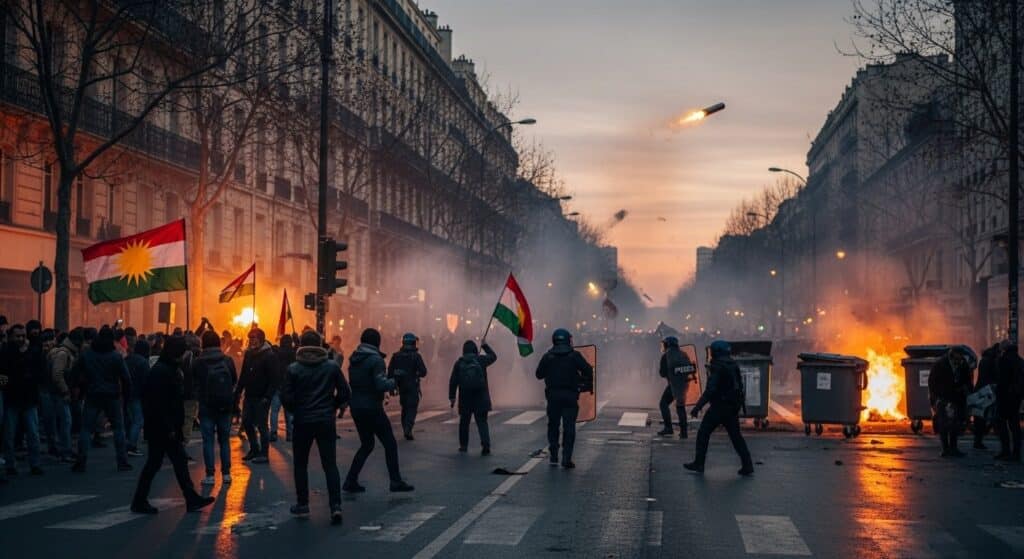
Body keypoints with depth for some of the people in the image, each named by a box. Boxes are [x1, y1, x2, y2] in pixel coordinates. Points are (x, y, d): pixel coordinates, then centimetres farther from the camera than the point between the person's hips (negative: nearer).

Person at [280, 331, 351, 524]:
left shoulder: (293, 369, -6)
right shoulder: (332, 366, -2)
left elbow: (285, 397, -9)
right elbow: (345, 393, -1)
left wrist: (295, 411, 9)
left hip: (302, 421, -1)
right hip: (326, 421, 1)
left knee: (300, 464, 14)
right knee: (330, 464, 3)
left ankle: (302, 504, 17)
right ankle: (335, 505, -9)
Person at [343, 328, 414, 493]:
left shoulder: (354, 359, 9)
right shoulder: (376, 360, -15)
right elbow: (382, 385, -22)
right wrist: (393, 382, -3)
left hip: (356, 407, 8)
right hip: (372, 407, -7)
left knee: (366, 444, 17)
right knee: (390, 444, 4)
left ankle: (351, 481, 11)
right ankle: (396, 481, 5)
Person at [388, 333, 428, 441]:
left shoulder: (396, 355, 2)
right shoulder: (416, 356, -10)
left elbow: (390, 372, 1)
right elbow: (423, 372, -13)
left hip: (401, 386, 4)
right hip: (412, 386, -4)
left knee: (405, 408, 18)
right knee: (412, 408, -1)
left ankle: (406, 431, 22)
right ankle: (407, 429, -20)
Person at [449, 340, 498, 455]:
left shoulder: (459, 363, 0)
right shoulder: (481, 360, -2)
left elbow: (453, 381, 0)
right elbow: (493, 356, 18)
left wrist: (452, 396, 6)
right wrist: (485, 346, 29)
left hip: (465, 398, 1)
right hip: (481, 398, -1)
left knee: (464, 422, 16)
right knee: (482, 422, 0)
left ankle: (463, 445, 24)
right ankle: (486, 444, -16)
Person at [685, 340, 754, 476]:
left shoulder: (717, 367, -15)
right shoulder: (734, 365, 11)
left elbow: (710, 390, -22)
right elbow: (739, 387, 17)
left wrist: (698, 407, -21)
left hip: (719, 407, -8)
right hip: (733, 407, 8)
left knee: (703, 433, 3)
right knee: (736, 435, 11)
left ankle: (699, 464, 6)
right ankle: (747, 465, 4)